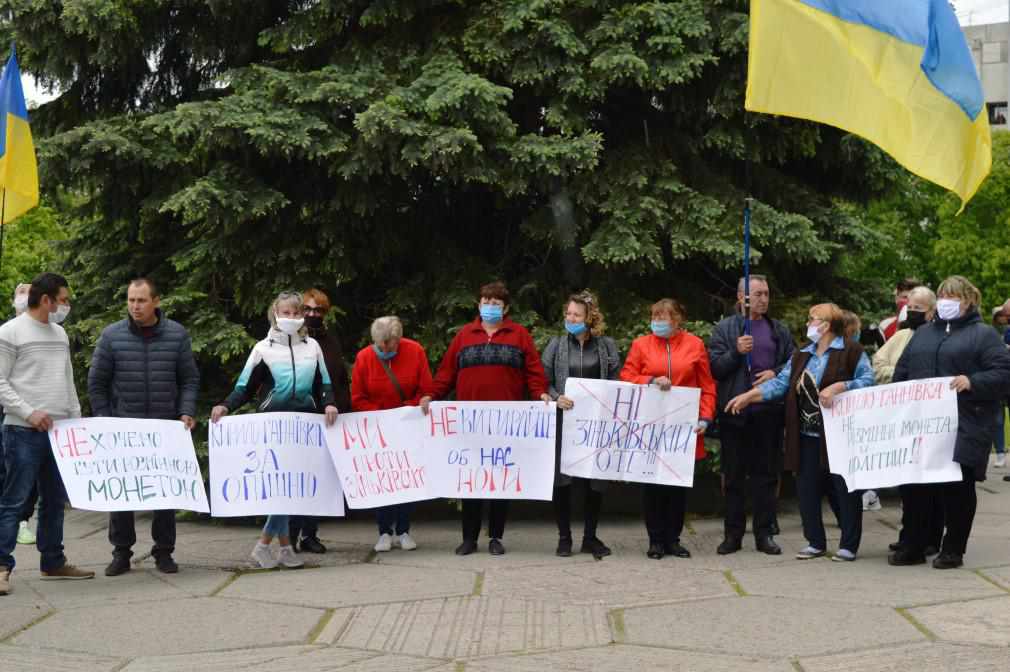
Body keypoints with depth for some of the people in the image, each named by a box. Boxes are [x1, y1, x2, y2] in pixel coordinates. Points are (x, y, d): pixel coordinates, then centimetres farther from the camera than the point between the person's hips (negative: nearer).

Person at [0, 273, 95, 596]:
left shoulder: (60, 334, 15)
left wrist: (78, 419, 15)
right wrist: (29, 412, -17)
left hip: (59, 431, 7)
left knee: (55, 500, 12)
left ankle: (53, 562, 21)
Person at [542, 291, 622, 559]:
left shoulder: (607, 345, 5)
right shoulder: (556, 345, 4)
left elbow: (618, 382, 4)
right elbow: (543, 381, 4)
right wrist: (556, 398, -14)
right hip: (564, 419, 0)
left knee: (595, 480, 5)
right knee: (561, 478, 0)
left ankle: (590, 537, 17)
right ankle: (564, 537, 10)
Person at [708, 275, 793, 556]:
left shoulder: (780, 330, 11)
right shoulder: (725, 329, 3)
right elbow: (715, 367, -3)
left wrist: (776, 373, -7)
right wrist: (736, 352, -17)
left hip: (769, 412, 2)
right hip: (735, 412, -2)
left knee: (766, 475, 5)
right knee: (734, 476, 4)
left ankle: (764, 534, 12)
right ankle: (733, 534, 12)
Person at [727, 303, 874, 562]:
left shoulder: (851, 351, -4)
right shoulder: (802, 356, 16)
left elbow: (868, 381, -12)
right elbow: (781, 382, 11)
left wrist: (837, 386, -23)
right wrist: (749, 395, 3)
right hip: (807, 435, 6)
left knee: (845, 488, 0)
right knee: (807, 489, 8)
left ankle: (849, 545, 9)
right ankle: (816, 542, 20)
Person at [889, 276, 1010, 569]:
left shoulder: (983, 334, 3)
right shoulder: (923, 334, 20)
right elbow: (901, 373, 21)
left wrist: (972, 382, -21)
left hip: (963, 429, -5)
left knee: (958, 489, 1)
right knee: (915, 487, 5)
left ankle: (953, 550, 11)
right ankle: (913, 547, 15)